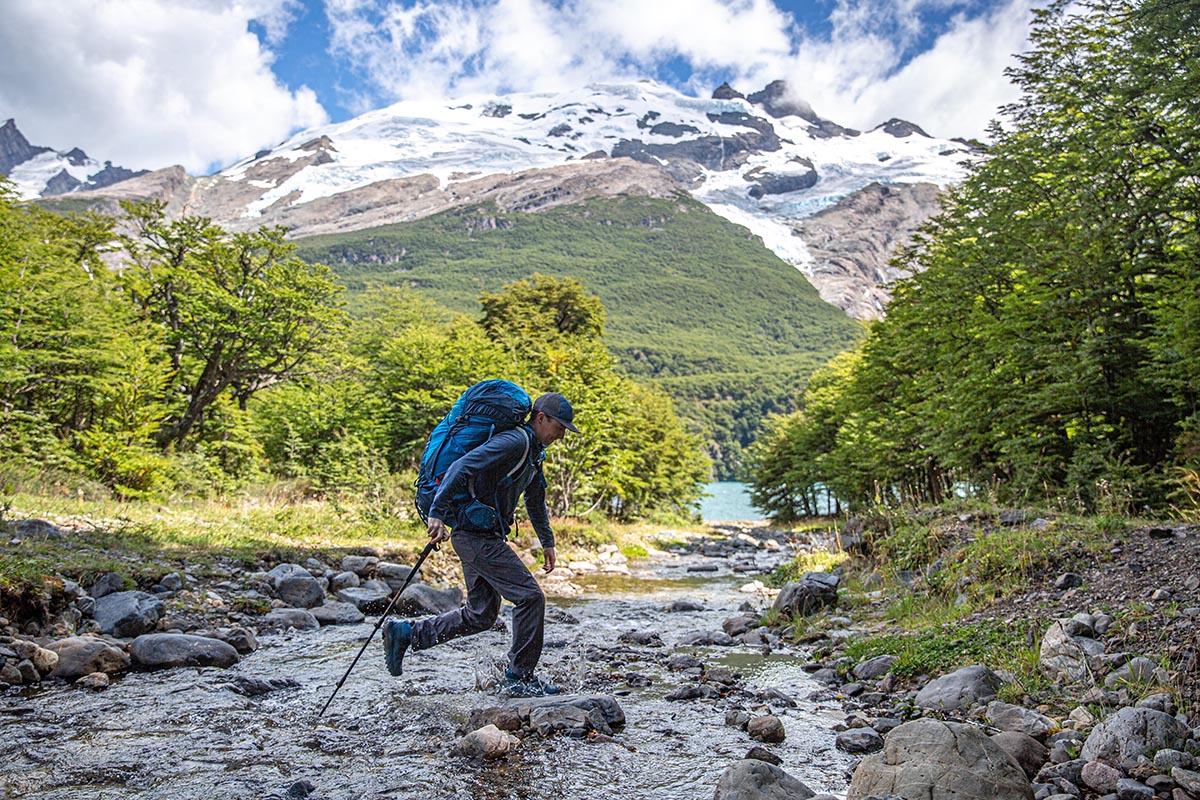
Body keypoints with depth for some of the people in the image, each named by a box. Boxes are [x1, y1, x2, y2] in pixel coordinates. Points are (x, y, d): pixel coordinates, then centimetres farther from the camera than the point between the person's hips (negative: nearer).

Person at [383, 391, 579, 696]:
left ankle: (404, 633, 21)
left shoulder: (533, 452, 17)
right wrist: (437, 514, -31)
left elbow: (535, 501, 30)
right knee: (530, 596, -8)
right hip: (478, 536, -10)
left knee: (480, 615, 13)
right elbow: (461, 467, -25)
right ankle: (519, 677, 4)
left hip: (485, 536, 10)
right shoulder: (514, 441, -16)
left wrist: (548, 542, 30)